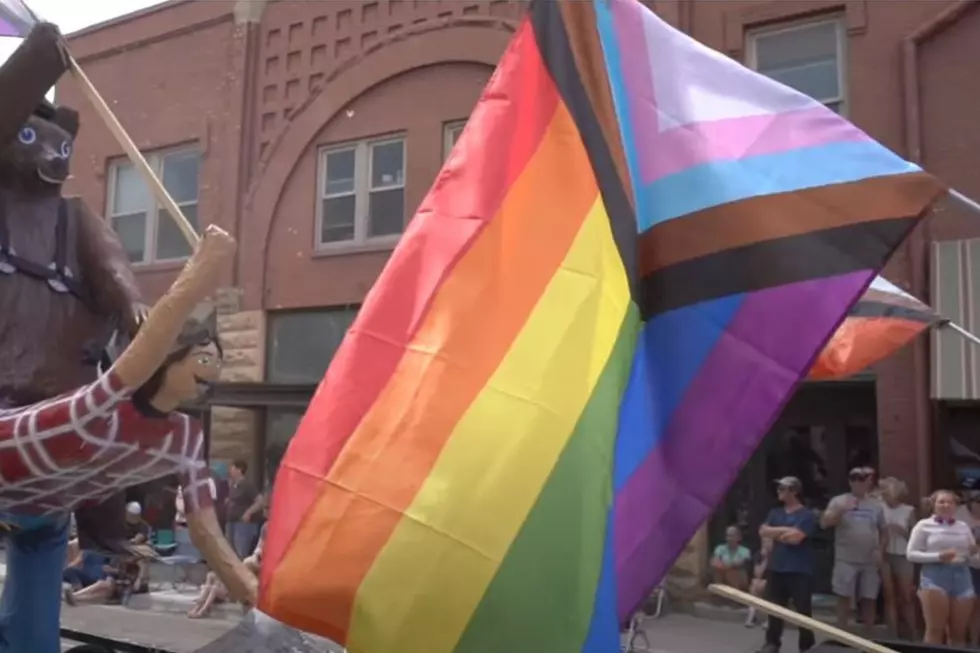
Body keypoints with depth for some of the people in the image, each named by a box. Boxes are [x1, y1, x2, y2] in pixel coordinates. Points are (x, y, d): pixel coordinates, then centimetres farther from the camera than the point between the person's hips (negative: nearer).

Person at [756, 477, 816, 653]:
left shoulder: (806, 515, -8)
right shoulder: (775, 513, 12)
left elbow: (795, 537, -19)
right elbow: (763, 532, 0)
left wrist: (775, 533, -5)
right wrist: (785, 530, -10)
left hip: (800, 571, -6)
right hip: (776, 569, 6)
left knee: (803, 610, 2)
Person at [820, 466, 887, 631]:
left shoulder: (876, 505, 7)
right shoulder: (839, 501, -3)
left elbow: (884, 530, 14)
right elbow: (824, 523, -11)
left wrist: (880, 550, 0)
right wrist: (841, 510, -21)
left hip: (870, 561, 3)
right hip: (846, 560, -3)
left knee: (869, 599, 9)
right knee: (844, 598, 1)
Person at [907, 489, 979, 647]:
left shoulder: (963, 526, 13)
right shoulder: (924, 525, 1)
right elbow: (911, 554, -3)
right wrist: (938, 556, -15)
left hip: (961, 576, 4)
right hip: (935, 576, -4)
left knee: (959, 632, 7)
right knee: (935, 629, -5)